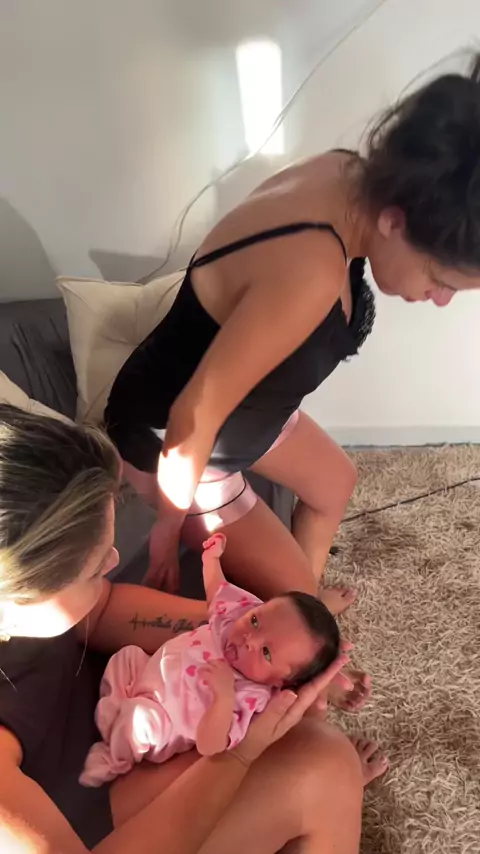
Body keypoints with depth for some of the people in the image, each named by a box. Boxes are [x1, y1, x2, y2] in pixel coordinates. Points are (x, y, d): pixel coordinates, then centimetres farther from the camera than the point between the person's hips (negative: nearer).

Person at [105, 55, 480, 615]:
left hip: (237, 403, 9)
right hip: (169, 439, -8)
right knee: (292, 592, 6)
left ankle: (306, 598, 49)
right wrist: (171, 524, -14)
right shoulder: (311, 272, -41)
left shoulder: (347, 176, -13)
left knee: (335, 482, 26)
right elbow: (194, 417, -32)